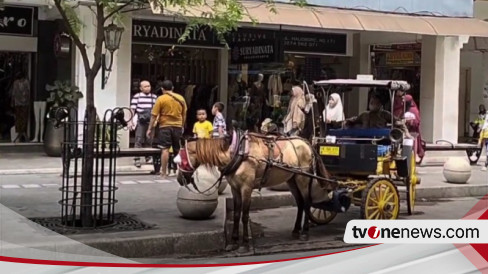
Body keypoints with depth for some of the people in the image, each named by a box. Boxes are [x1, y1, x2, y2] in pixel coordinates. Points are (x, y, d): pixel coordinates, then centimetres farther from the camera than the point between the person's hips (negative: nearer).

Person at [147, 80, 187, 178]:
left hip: (165, 126, -4)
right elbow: (184, 115, 13)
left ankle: (164, 173, -7)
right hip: (178, 126, 4)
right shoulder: (181, 98, 6)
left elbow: (154, 115, -6)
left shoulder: (161, 99, -6)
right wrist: (182, 126, 26)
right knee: (178, 150, 13)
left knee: (165, 149, -5)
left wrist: (150, 129, -1)